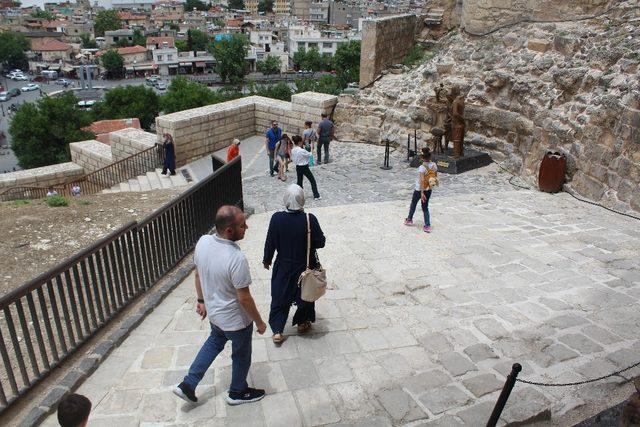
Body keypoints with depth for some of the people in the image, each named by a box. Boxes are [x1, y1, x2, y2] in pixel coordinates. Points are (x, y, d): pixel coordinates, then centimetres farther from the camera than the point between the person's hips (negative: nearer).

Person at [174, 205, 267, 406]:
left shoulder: (203, 242, -15)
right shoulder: (236, 259, -36)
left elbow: (198, 274, 1)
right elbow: (244, 298, -26)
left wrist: (202, 300, 17)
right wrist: (259, 322, -10)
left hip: (213, 311, 6)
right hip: (235, 319, -6)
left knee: (215, 341, 33)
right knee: (241, 355, 21)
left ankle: (188, 384, 36)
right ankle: (237, 392, 44)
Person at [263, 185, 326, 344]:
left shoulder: (277, 218, -18)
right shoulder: (310, 219, -22)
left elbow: (270, 243, -8)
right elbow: (320, 242, -14)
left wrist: (267, 260, 9)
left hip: (283, 267, 1)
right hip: (305, 267, -1)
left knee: (280, 297, 17)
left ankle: (277, 331, 19)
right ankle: (302, 323, 39)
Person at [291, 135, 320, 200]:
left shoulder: (293, 151, -3)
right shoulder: (302, 151, -25)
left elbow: (293, 159, 6)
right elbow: (309, 155, -12)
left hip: (298, 167, 7)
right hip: (304, 167, -7)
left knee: (299, 182, 18)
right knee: (313, 181, 7)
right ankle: (316, 196, 9)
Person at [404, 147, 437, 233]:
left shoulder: (422, 168, -23)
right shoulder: (434, 166, -6)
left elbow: (422, 181, -27)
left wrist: (422, 193, -27)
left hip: (419, 189, -5)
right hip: (429, 190, 5)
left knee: (413, 204, 20)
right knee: (425, 207, 13)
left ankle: (409, 220, 38)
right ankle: (427, 226, 6)